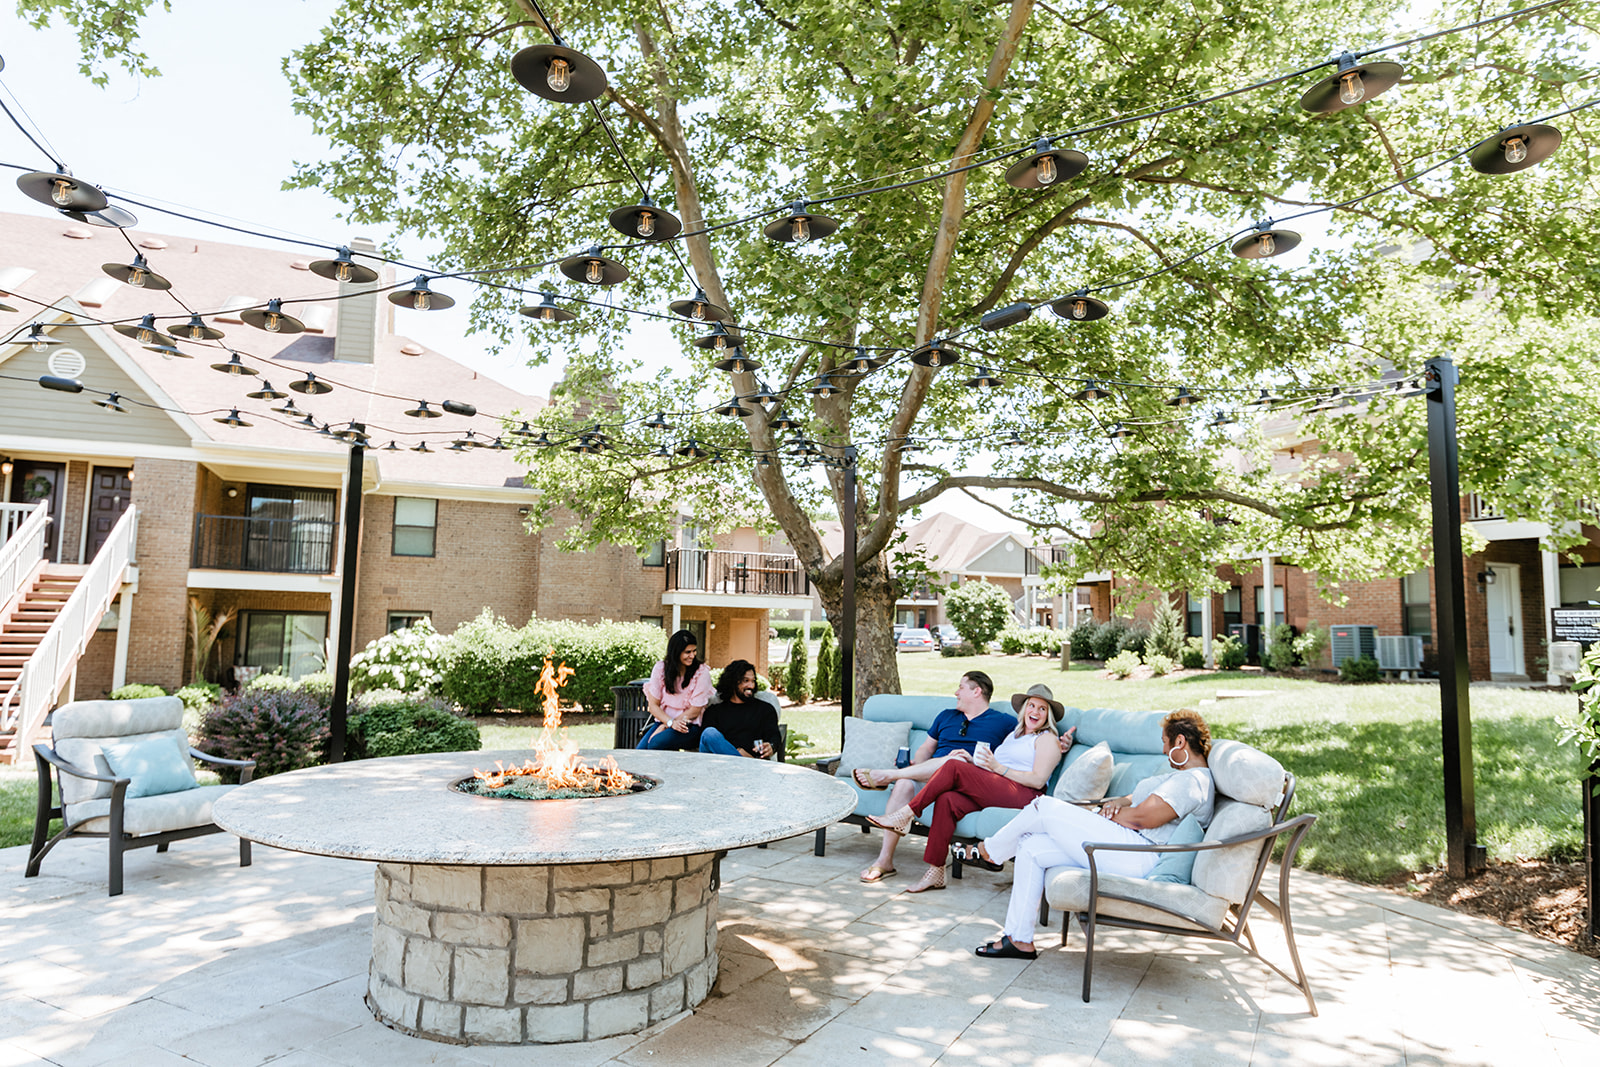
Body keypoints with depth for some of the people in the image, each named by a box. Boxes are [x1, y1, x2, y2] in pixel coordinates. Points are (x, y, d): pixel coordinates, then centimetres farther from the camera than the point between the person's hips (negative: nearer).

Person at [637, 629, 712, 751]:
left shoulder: (702, 672, -6)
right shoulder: (660, 668, 3)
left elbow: (694, 711, -7)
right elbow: (653, 705, 3)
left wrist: (664, 727, -12)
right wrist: (671, 722, -17)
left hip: (690, 726, -3)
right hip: (663, 721, 3)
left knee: (656, 742, -30)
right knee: (641, 749, -25)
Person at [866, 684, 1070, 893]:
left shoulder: (1047, 739, 7)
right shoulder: (1014, 735, 31)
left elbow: (1038, 780, -7)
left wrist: (997, 767, -9)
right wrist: (973, 762, 5)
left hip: (1022, 795, -7)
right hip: (993, 794, 7)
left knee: (953, 766, -22)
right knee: (947, 799, -23)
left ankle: (905, 815, -18)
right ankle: (935, 872, -21)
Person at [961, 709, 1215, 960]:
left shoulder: (1192, 780, -13)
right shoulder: (1183, 776, 23)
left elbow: (1140, 818, -20)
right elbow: (1140, 799, 26)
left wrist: (1104, 814, -1)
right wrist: (1117, 802, 3)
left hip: (1136, 857, -11)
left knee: (1045, 807, -9)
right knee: (1030, 848, 3)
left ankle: (989, 852, 15)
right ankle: (1019, 940, 7)